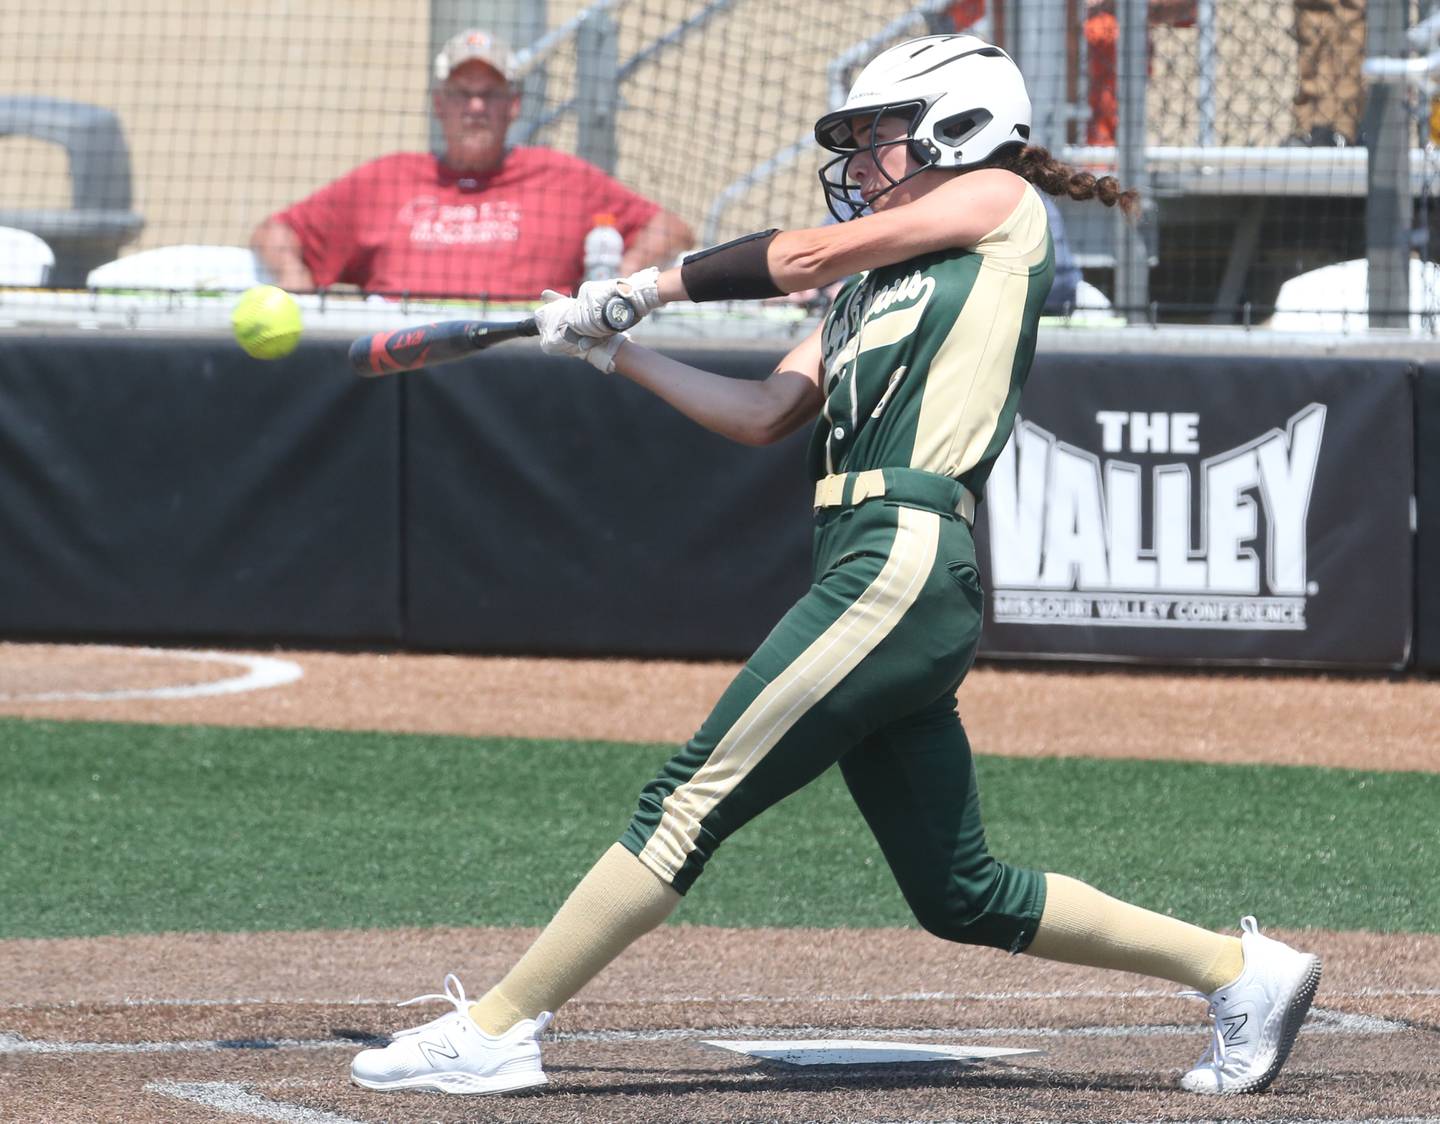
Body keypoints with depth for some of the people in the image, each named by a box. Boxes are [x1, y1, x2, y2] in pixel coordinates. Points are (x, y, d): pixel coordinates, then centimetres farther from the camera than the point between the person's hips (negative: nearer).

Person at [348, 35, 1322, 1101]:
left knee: (693, 801, -11)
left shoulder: (1001, 202, 6)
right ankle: (1240, 968, 17)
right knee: (959, 894, 10)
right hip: (875, 574, 9)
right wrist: (616, 349, 13)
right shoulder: (875, 288, 27)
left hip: (909, 564, -9)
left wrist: (652, 284, 9)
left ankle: (498, 1026, -11)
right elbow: (764, 414, 19)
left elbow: (815, 253, 1)